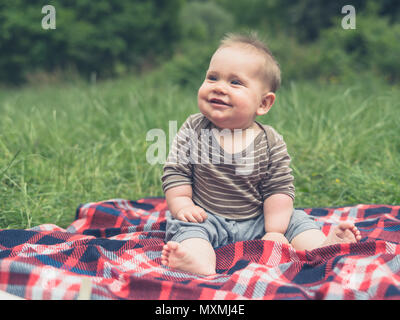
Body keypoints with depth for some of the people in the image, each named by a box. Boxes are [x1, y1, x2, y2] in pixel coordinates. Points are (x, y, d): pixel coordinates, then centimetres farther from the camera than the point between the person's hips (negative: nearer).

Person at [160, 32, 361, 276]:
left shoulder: (271, 142, -5)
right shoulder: (193, 130, -3)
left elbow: (279, 189, -5)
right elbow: (176, 173, 1)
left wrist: (274, 232, -12)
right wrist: (182, 205, -13)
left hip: (257, 223, 2)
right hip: (208, 220, -2)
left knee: (296, 220, -12)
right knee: (187, 226, -30)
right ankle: (201, 265, -56)